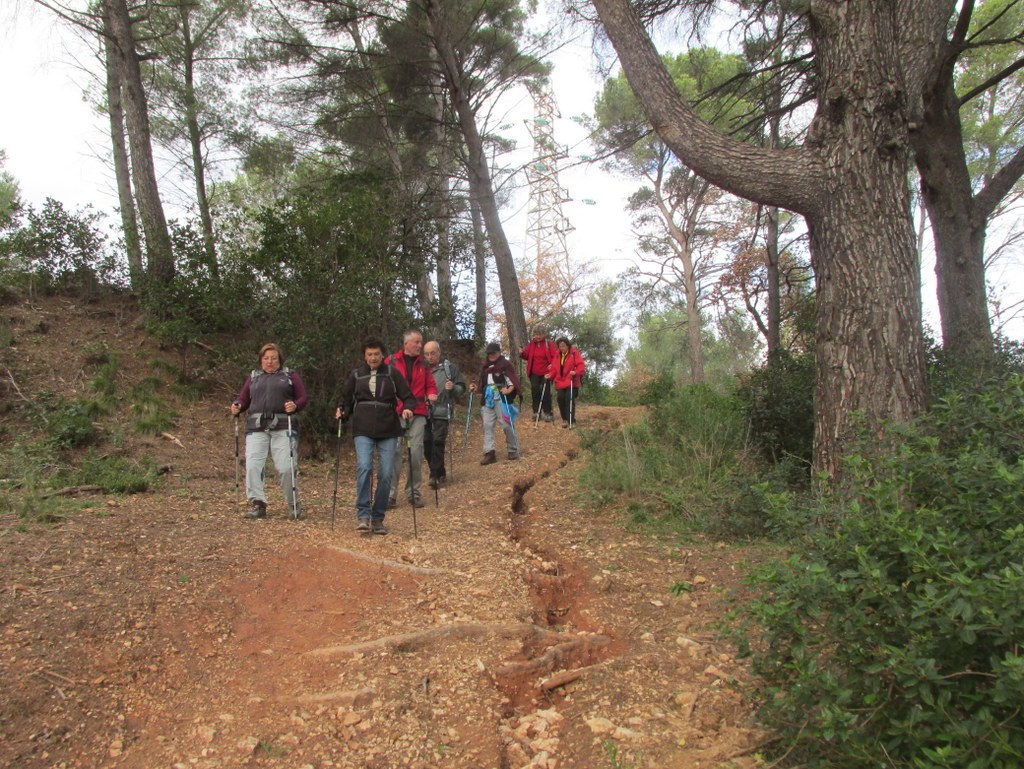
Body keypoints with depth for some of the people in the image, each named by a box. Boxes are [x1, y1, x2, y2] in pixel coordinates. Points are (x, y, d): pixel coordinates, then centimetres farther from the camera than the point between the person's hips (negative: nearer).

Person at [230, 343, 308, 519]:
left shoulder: (290, 375, 14)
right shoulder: (253, 377, 21)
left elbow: (304, 397, 7)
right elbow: (243, 399, 17)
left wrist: (296, 406, -14)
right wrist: (237, 406, -5)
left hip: (283, 427, -3)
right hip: (256, 427, 3)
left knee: (286, 467, -8)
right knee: (252, 465, -10)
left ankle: (294, 505, 9)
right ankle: (257, 504, -1)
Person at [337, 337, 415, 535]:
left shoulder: (392, 373, 5)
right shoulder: (356, 375, 10)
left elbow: (408, 397, 5)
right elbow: (347, 400, 20)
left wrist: (407, 409, -15)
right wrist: (342, 413, 0)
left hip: (388, 431, 0)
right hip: (363, 431, 0)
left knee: (386, 474, -2)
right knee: (364, 467, -20)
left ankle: (378, 517, 11)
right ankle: (363, 514, -14)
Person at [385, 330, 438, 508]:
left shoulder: (423, 363, 12)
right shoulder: (391, 361, 1)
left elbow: (431, 385, 17)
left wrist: (431, 394, -4)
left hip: (418, 414, 3)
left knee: (416, 452, 0)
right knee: (395, 452, -5)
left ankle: (414, 492, 11)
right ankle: (390, 493, 2)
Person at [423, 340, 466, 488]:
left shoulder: (450, 367, 2)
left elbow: (461, 387, 3)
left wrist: (453, 388, -17)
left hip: (442, 411, -4)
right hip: (425, 411, 4)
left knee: (438, 441, -11)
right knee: (426, 442, 3)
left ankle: (436, 475, -4)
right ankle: (439, 473, 17)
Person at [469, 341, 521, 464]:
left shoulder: (505, 364, -3)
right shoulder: (485, 366, 17)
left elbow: (513, 380, -11)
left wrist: (510, 389, -28)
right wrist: (476, 387, 6)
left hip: (502, 399, -6)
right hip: (488, 399, 6)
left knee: (507, 424, -4)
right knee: (487, 425, 1)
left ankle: (513, 450, 11)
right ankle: (489, 453, 2)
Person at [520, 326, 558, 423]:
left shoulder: (549, 343, -5)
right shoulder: (531, 344, 6)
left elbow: (556, 356, -8)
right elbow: (527, 355, 6)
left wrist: (552, 365, -22)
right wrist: (522, 353, -15)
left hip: (546, 372, -3)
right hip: (534, 373, 3)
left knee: (546, 392, 2)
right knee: (535, 391, 3)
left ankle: (548, 413, 9)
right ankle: (536, 412, 10)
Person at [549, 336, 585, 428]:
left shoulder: (574, 353, -2)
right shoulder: (557, 355, 13)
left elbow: (581, 365, -10)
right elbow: (554, 368, 12)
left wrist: (576, 372, -28)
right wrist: (550, 375, -6)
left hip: (571, 382, -5)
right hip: (560, 382, 5)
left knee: (569, 399, -12)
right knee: (561, 399, -3)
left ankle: (571, 421, -5)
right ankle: (565, 419, 15)